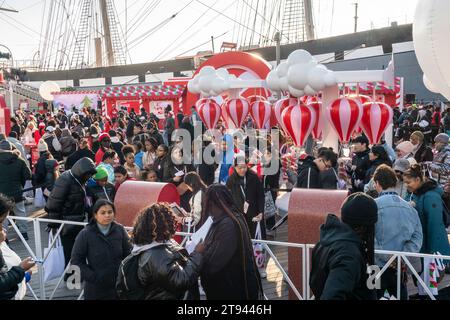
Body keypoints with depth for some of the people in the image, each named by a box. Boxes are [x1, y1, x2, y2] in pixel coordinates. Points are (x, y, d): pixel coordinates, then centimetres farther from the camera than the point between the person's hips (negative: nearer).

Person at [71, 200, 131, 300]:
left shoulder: (119, 230, 0)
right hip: (95, 289, -2)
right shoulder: (85, 234, -9)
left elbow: (128, 254, 6)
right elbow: (76, 261, -7)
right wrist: (93, 277, -14)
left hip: (119, 286, 2)